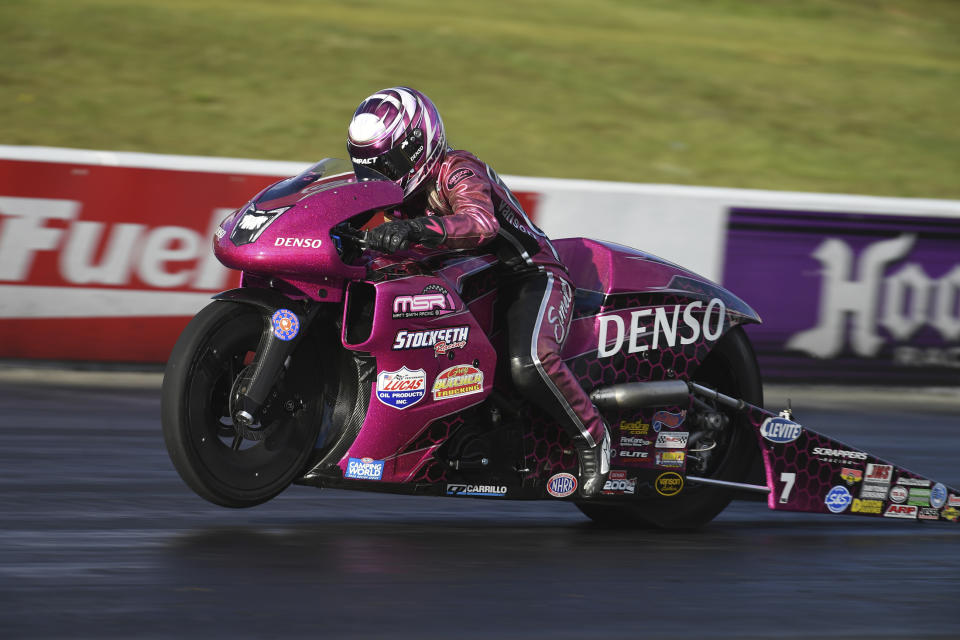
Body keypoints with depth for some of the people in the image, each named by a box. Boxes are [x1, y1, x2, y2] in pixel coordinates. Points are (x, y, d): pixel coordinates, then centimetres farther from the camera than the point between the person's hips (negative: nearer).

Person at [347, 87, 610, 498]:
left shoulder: (457, 171, -20)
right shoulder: (407, 186, 9)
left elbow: (481, 223, -41)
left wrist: (418, 229, -57)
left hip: (531, 275, -10)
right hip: (472, 282, 10)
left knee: (529, 364, -37)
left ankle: (591, 436, -14)